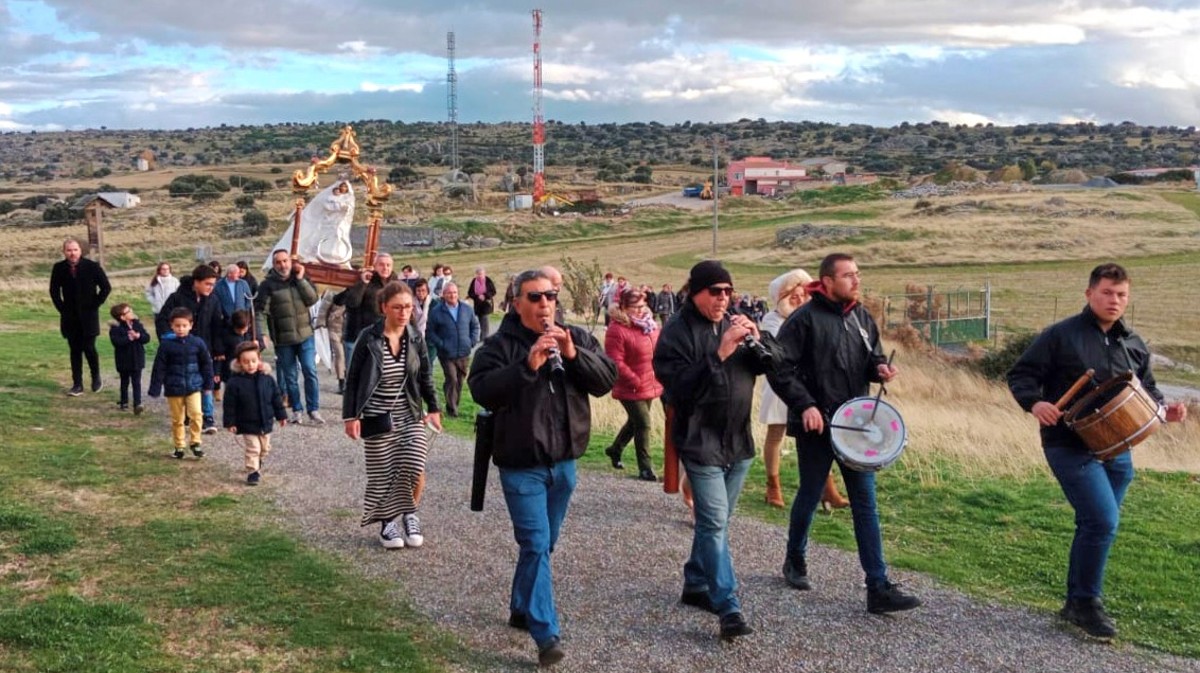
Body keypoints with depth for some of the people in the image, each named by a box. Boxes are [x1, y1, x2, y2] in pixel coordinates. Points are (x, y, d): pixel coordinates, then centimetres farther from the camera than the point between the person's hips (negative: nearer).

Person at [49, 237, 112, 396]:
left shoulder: (92, 266, -9)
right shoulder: (58, 268, -1)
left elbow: (106, 287, -2)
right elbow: (54, 291, 12)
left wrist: (95, 304, -4)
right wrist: (62, 308, 4)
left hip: (88, 316, -2)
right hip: (69, 317, 2)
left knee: (89, 348, -6)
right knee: (75, 351, 4)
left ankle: (96, 378, 18)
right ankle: (77, 385, 9)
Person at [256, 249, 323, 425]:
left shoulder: (301, 279, 5)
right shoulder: (268, 284, -6)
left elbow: (313, 299, -5)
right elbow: (260, 311, -10)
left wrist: (301, 279, -11)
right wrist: (260, 335, -21)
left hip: (305, 335, 2)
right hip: (283, 339, -1)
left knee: (310, 372, -3)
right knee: (289, 377, 7)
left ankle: (314, 410, 4)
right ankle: (296, 410, 19)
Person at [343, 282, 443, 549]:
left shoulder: (415, 338, -1)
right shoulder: (369, 338, -11)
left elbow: (425, 376, 10)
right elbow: (352, 379, -6)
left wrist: (434, 409, 7)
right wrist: (350, 416, -9)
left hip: (409, 416, 3)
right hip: (377, 417, -2)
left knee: (413, 466, -13)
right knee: (382, 474, 3)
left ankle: (409, 514, 11)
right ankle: (386, 523, 23)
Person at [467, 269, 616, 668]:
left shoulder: (577, 338, 4)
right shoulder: (500, 345, -8)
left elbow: (606, 380, -5)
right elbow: (482, 390, -21)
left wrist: (574, 354, -20)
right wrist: (528, 366, -30)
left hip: (564, 462, 5)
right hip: (522, 465, -5)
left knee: (543, 544, 18)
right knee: (536, 546, -9)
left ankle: (521, 609, 36)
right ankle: (546, 635, -6)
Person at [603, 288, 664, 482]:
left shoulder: (649, 325, 7)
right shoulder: (617, 329, -18)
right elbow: (615, 363, -22)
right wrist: (635, 381, -19)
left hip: (650, 386, 8)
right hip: (630, 389, -8)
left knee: (635, 421, 21)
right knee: (643, 424, -7)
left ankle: (615, 450, 43)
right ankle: (645, 468, 4)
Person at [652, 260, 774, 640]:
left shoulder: (732, 323, 8)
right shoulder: (677, 333, -12)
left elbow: (765, 366, 7)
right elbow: (681, 387, -22)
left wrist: (756, 341, -13)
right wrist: (720, 354, -29)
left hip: (738, 440, 7)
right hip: (701, 442, -7)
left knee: (716, 520, 15)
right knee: (714, 523, -11)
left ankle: (696, 585, 30)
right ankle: (728, 608, -11)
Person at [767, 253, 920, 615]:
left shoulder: (862, 317, 8)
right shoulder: (805, 319, -11)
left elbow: (872, 356, 20)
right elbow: (780, 369, -13)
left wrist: (879, 368, -2)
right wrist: (805, 404, -21)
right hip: (815, 425, -5)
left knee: (865, 503, 1)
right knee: (809, 497, 11)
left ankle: (879, 587, 1)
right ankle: (795, 561, 36)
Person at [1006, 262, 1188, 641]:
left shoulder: (1134, 345, 11)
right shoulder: (1061, 335, -6)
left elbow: (1146, 389, 20)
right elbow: (1020, 374, -7)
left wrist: (1164, 409, -1)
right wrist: (1035, 403, -26)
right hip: (1070, 447, -6)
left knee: (1094, 525, 12)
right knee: (1103, 521, -16)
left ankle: (1076, 603, 26)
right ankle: (1087, 602, 0)